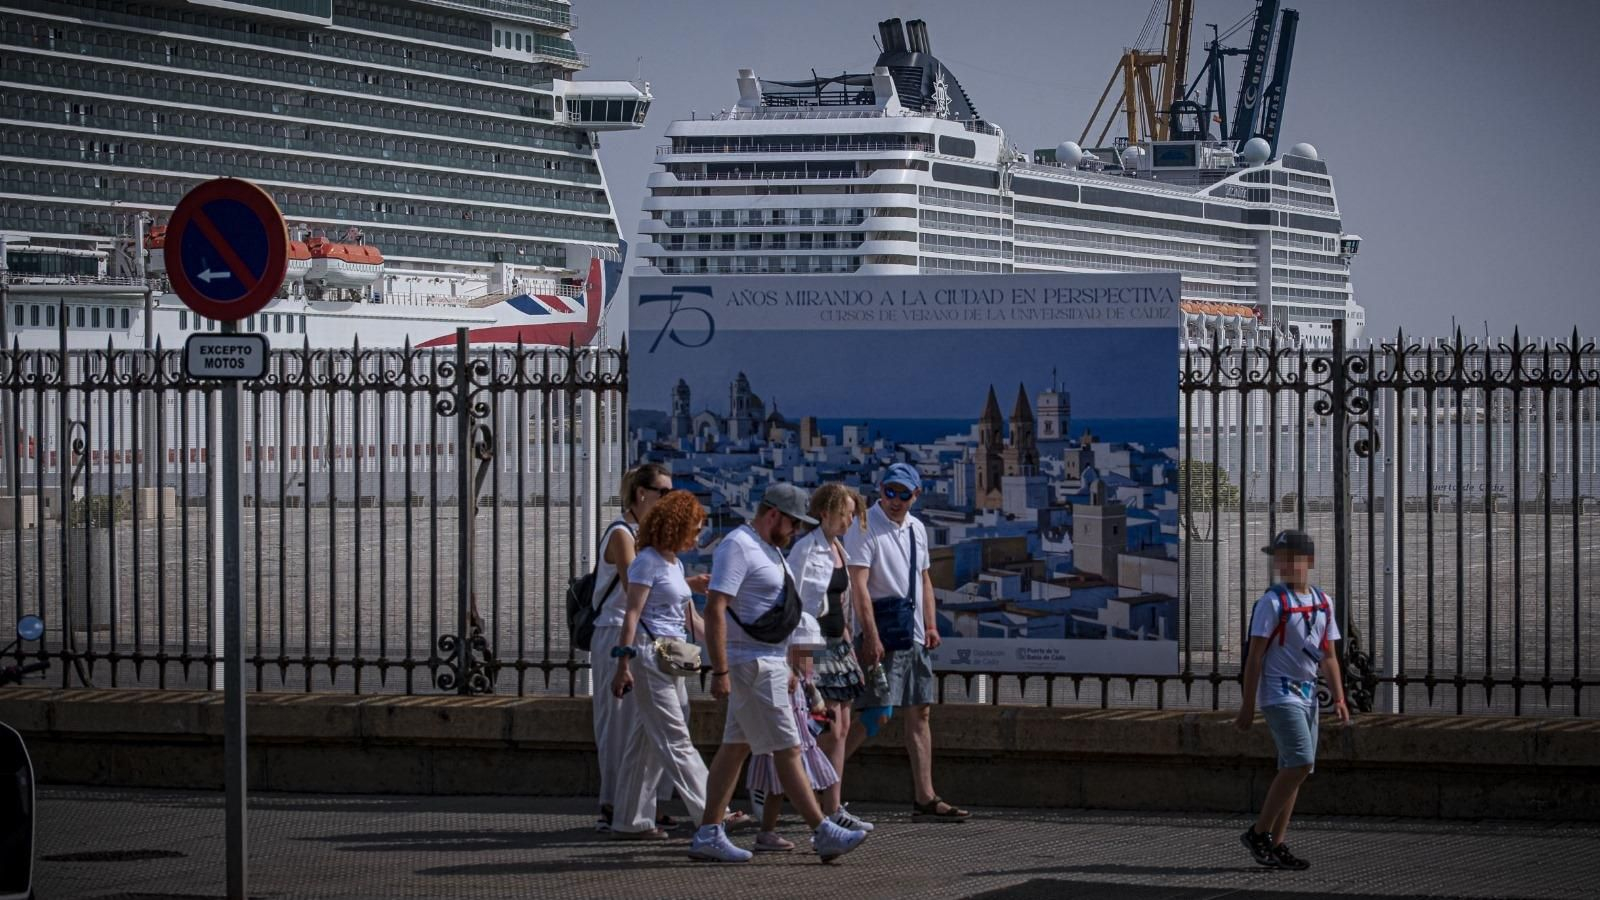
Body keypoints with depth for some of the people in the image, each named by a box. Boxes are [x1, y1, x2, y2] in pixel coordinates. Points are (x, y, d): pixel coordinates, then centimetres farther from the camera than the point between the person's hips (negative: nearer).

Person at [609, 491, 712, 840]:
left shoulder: (675, 563, 17)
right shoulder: (648, 562, -9)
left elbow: (691, 619, 23)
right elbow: (632, 614, -14)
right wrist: (623, 664, -19)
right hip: (649, 653, -9)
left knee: (648, 742, 9)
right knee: (676, 740, -8)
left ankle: (631, 820, 12)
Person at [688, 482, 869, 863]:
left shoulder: (768, 548, 16)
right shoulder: (738, 547, -16)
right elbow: (715, 609, -22)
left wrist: (786, 669, 26)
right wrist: (720, 671, -26)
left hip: (768, 662, 10)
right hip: (751, 664, -10)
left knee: (736, 747, 9)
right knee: (787, 750, -7)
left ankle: (708, 835, 11)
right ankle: (823, 834, -6)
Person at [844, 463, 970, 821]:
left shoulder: (916, 529, 15)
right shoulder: (865, 528, -10)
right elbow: (858, 586, -17)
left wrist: (930, 626, 12)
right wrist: (871, 637, -23)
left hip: (913, 635, 8)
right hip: (880, 634, -8)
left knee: (919, 713, 7)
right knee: (874, 714, -13)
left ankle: (925, 799, 10)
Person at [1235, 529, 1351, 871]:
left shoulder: (1323, 602, 12)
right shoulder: (1272, 602, -8)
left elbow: (1328, 656, 17)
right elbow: (1255, 655, -9)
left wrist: (1338, 698, 7)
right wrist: (1247, 706, -12)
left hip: (1307, 695, 7)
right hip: (1280, 694, -7)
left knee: (1295, 769, 7)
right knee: (1301, 763, -18)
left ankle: (1276, 845, 12)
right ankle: (1259, 833, -10)